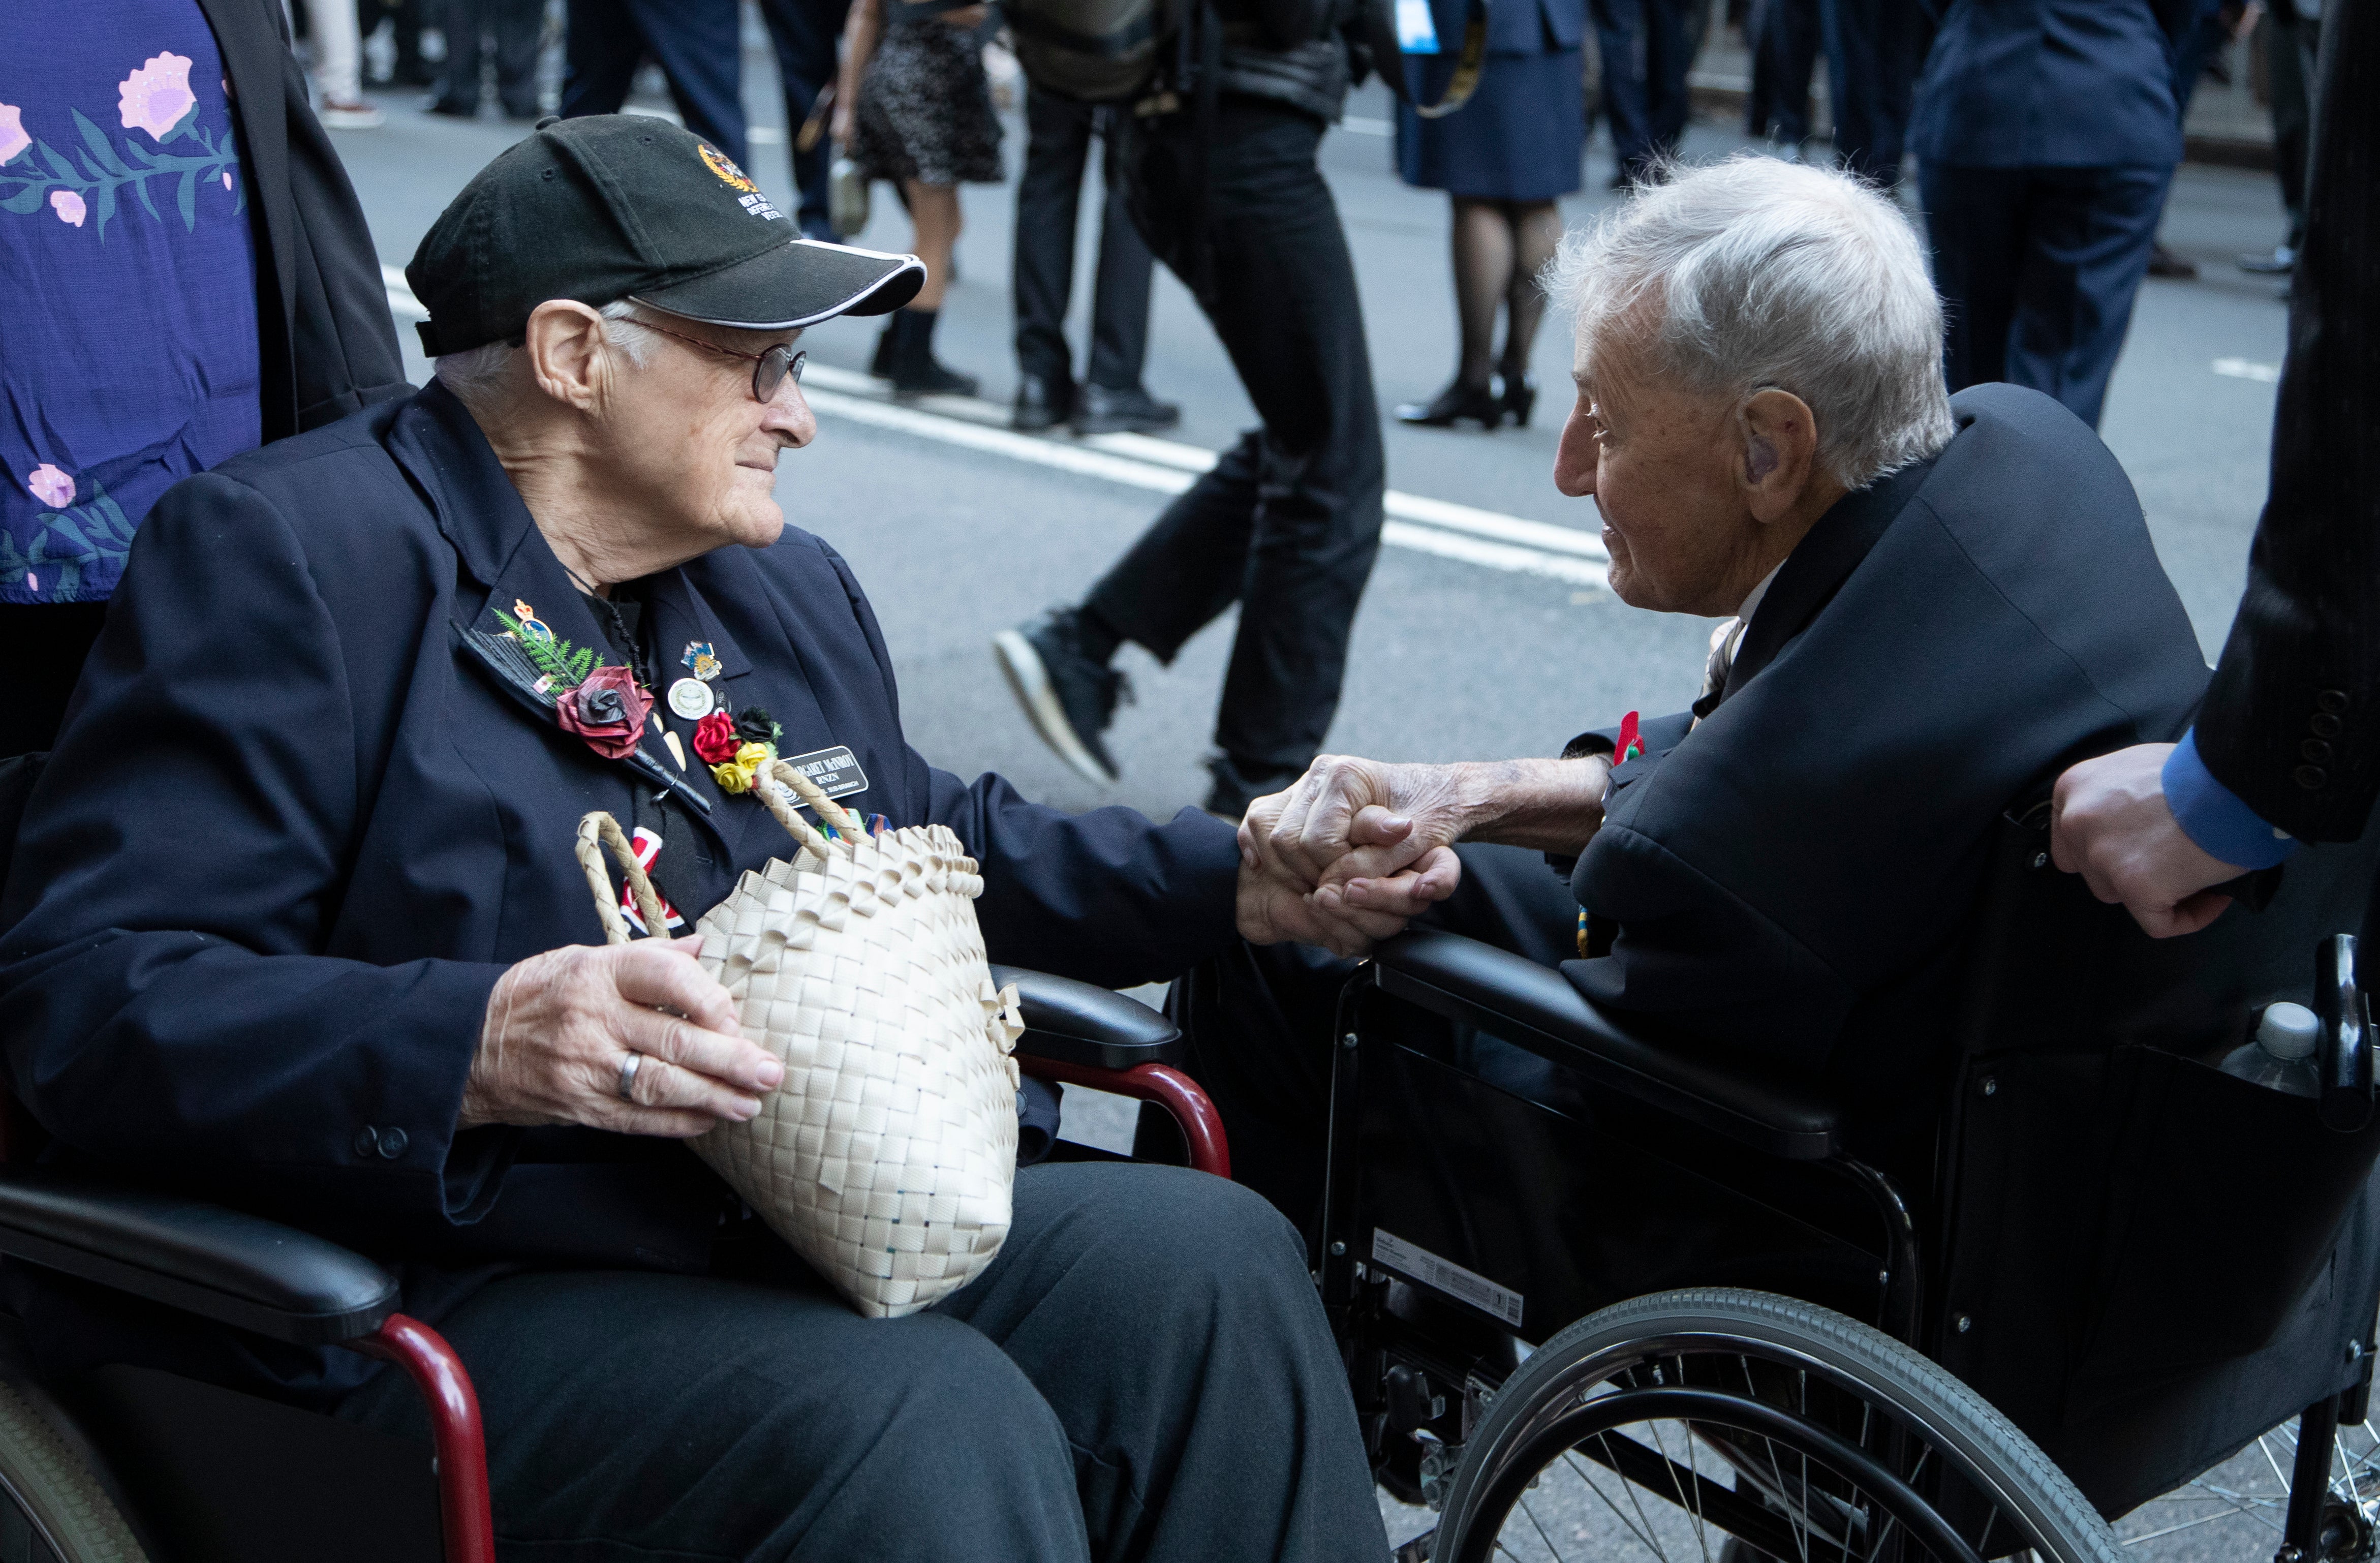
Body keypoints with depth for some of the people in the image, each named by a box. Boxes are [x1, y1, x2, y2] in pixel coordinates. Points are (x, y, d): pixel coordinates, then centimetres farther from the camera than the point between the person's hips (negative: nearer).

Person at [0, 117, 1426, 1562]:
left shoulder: (787, 589, 20)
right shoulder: (281, 558, -8)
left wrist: (1251, 885, 20)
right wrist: (476, 1048, -32)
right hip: (435, 1301, -7)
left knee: (1211, 1261, -13)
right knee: (933, 1431, -30)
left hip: (796, 1231, 8)